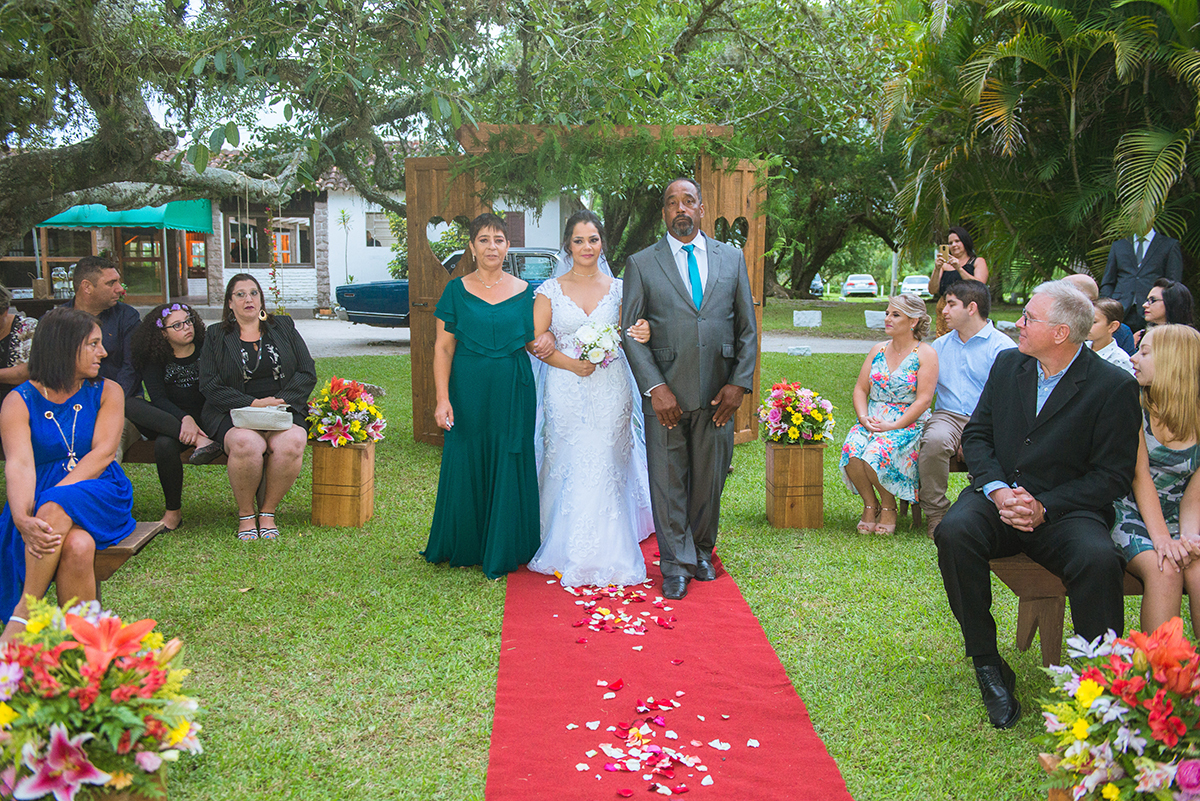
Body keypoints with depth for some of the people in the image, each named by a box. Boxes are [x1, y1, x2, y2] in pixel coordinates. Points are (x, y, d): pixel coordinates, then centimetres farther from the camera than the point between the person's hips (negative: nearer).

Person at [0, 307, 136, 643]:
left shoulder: (107, 392, 7)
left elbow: (104, 452, -7)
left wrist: (54, 496, -22)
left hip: (100, 493, 0)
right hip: (43, 500, 0)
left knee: (57, 507, -34)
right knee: (77, 546, -34)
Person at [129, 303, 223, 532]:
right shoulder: (154, 359, 6)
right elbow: (158, 398, -9)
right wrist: (184, 419, -29)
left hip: (203, 421, -3)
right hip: (168, 421, 3)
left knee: (165, 444, -35)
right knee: (128, 404, -28)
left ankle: (174, 512, -20)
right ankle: (200, 442, -38)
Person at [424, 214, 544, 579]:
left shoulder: (524, 291, 6)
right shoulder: (456, 290, 2)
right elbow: (443, 348, -1)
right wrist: (443, 398, -10)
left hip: (513, 393, 1)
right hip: (468, 390, 0)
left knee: (508, 469, 4)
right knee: (465, 467, 5)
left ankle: (502, 552, 17)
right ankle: (464, 547, 22)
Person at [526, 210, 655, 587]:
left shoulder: (617, 288, 8)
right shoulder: (550, 290, 3)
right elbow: (536, 341, 0)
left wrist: (640, 336, -14)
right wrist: (570, 363, -14)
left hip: (610, 388, 1)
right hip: (566, 389, -1)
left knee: (606, 467, -1)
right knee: (568, 467, 2)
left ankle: (604, 552, 9)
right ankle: (567, 553, 16)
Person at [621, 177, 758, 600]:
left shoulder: (732, 258, 9)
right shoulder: (641, 264, 3)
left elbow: (747, 327, 9)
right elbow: (630, 332, -2)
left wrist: (739, 382, 0)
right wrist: (655, 387, -11)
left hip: (718, 392, 2)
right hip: (666, 393, -2)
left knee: (709, 478, 10)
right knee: (668, 480, 4)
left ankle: (701, 551, 30)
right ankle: (675, 564, 17)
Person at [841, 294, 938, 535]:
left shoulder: (926, 354, -2)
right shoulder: (878, 350, 15)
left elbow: (923, 400, -10)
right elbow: (860, 389, 13)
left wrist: (892, 426, -18)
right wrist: (864, 418, -7)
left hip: (908, 425, -4)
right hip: (872, 422, 5)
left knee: (877, 452, -33)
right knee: (851, 450, -27)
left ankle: (888, 506, -6)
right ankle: (869, 504, -4)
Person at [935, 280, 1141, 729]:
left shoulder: (1114, 386, -6)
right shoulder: (1008, 364, 8)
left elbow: (1112, 475, -7)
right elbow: (976, 435, 9)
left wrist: (1043, 506, -18)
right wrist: (997, 490, -10)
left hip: (1065, 510, -3)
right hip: (999, 497, 4)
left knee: (1099, 559, -34)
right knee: (954, 532, -28)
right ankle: (988, 666, -15)